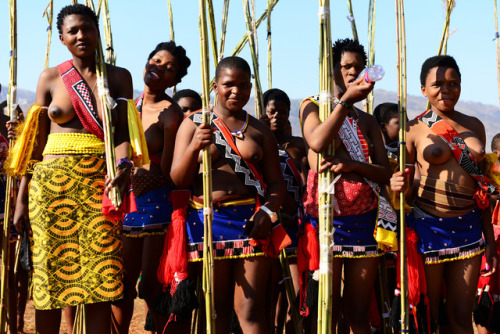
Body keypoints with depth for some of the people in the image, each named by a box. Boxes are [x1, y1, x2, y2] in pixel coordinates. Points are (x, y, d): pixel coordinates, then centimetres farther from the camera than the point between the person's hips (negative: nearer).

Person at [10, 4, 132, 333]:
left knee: (102, 279, -5)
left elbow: (123, 130, 0)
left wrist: (124, 164, -22)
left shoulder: (119, 77, 10)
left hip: (100, 183, 0)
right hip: (53, 181, 0)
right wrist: (22, 199, 6)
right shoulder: (51, 78, 10)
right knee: (50, 275, 1)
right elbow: (35, 143, 10)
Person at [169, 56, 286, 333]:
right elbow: (178, 180, 1)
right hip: (208, 220, 0)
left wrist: (268, 211, -10)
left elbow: (276, 182, 11)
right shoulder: (193, 123, 8)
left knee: (251, 311, -4)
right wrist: (194, 147, -18)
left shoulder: (260, 131, 14)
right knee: (216, 308, 4)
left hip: (252, 220, 1)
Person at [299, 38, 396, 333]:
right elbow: (318, 142, -15)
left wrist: (351, 165, -12)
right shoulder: (313, 106, 7)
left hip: (364, 217, 4)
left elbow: (385, 173, 7)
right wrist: (347, 99, -17)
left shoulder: (366, 121, 18)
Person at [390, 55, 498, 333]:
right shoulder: (415, 129, -1)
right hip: (428, 225, -3)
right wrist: (404, 187, -22)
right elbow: (406, 190, 3)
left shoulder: (474, 126, 11)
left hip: (469, 227, 3)